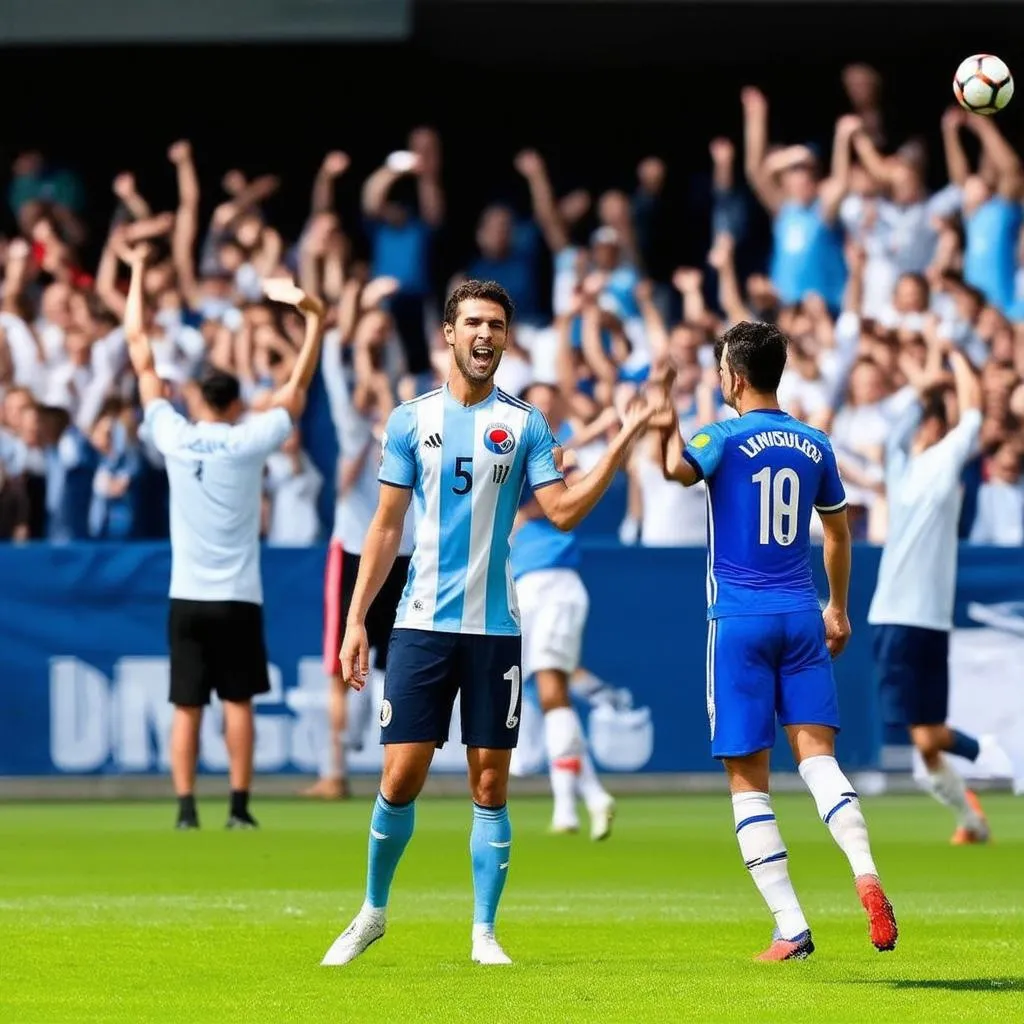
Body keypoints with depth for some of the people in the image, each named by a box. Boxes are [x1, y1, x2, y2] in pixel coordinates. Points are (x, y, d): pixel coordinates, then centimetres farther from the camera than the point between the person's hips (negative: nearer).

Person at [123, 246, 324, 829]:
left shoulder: (174, 437, -1)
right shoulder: (249, 441, -5)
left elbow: (141, 358, 5)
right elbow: (298, 390, 1)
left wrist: (138, 277, 10)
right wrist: (316, 321, 3)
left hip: (188, 596, 2)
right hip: (238, 597, -2)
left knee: (187, 706, 2)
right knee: (239, 701, 1)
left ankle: (187, 808, -4)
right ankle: (239, 807, -3)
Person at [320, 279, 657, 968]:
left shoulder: (524, 425, 6)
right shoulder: (413, 420, 6)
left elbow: (564, 511, -3)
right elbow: (387, 527, 9)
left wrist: (624, 443, -12)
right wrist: (356, 620, 4)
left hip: (494, 627, 0)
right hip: (422, 624, 0)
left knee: (490, 786, 0)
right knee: (401, 779, -3)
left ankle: (484, 932, 8)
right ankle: (374, 911, 17)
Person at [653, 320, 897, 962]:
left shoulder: (728, 439, -7)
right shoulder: (815, 445, 9)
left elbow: (679, 469, -28)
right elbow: (838, 530, 20)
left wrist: (669, 427, -8)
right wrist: (838, 609, 33)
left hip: (739, 620, -4)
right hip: (802, 615, 4)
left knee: (749, 780, 1)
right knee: (818, 756, 1)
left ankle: (791, 928, -4)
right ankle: (866, 873, -26)